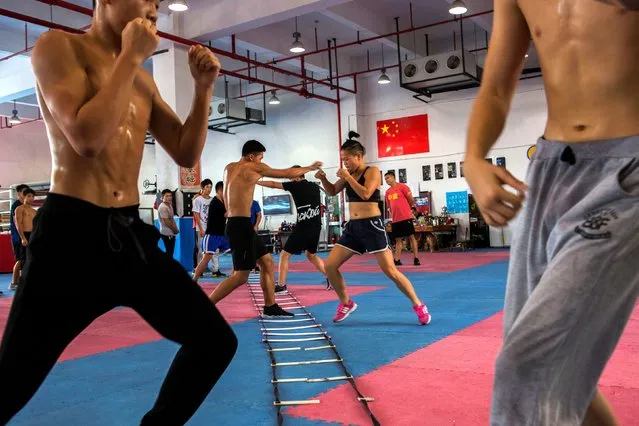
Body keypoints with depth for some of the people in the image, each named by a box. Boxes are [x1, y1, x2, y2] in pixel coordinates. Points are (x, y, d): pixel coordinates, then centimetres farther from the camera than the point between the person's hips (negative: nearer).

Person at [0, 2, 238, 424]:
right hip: (73, 234, -6)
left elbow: (186, 154, 15)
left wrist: (203, 89, 4)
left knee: (216, 342, 7)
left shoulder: (143, 80, 16)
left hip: (132, 234, 7)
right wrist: (131, 57, -12)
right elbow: (87, 138, -20)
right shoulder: (59, 46, -4)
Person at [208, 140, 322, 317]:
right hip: (241, 225, -10)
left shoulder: (229, 168, 15)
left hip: (236, 223, 10)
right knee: (241, 275, -8)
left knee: (267, 262, 14)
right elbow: (287, 173, 6)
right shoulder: (254, 168, -6)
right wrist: (310, 168, 18)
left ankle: (270, 307, 19)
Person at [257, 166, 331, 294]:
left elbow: (273, 184, -1)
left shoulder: (295, 185, -5)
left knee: (284, 255, 3)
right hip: (316, 227, 7)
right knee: (311, 255, 23)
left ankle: (281, 286, -1)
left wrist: (255, 182, 8)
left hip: (303, 227, -7)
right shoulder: (315, 186, 11)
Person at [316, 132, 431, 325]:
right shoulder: (349, 174, 11)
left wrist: (348, 177, -17)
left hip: (371, 225, -7)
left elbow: (365, 194, -22)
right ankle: (346, 303, 19)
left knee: (390, 270, -7)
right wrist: (323, 179, 2)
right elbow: (333, 191, 20)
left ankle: (419, 306, 8)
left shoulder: (372, 171, -7)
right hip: (353, 226, 7)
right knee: (330, 265, 0)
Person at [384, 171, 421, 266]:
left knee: (411, 237, -3)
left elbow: (411, 200, -1)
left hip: (406, 217, -6)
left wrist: (405, 208, 10)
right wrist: (392, 215, 12)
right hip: (395, 219, 6)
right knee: (398, 240, 7)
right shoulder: (388, 192, 12)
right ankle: (397, 260, 8)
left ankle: (416, 259, -1)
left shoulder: (403, 187, -5)